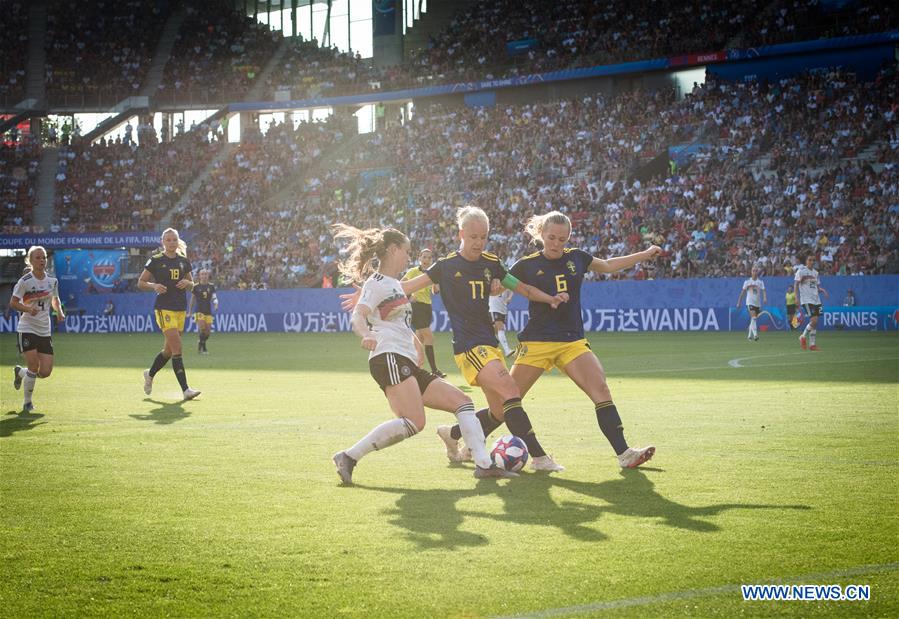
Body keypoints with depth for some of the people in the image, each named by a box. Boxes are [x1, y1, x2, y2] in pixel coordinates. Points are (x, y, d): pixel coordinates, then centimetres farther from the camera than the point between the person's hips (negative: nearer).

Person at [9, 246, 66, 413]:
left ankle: (20, 372, 32)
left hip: (45, 331, 5)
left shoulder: (52, 280, 4)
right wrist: (28, 308, -26)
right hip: (27, 329, -5)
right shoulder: (25, 281, -10)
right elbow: (13, 303, -8)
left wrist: (59, 311, 0)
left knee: (45, 372, -1)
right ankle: (27, 402, 7)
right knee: (33, 366, -15)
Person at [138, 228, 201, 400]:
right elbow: (140, 283, 2)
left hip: (180, 308, 6)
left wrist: (187, 283, -4)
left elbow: (191, 285, 19)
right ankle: (185, 389, -18)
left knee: (170, 349, 13)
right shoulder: (156, 260, -2)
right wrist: (154, 286, -16)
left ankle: (150, 374, 39)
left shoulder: (184, 261, 11)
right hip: (164, 307, -6)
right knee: (177, 347, -16)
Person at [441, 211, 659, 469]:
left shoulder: (576, 258, 8)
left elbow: (608, 265, 26)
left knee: (600, 389, -16)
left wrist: (645, 254, 29)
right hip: (536, 342, -3)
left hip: (573, 342, 3)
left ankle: (624, 454, -17)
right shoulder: (527, 265, -3)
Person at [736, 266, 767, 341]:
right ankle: (755, 335, -29)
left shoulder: (760, 282, 7)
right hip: (750, 302, -3)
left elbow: (763, 291, -5)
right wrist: (739, 302, 8)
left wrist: (765, 298, -25)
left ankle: (749, 336, 23)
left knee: (753, 320, 10)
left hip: (758, 303, 3)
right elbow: (742, 292, 8)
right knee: (753, 318, -20)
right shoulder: (747, 282, 4)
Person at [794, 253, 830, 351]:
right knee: (814, 320, -16)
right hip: (806, 300, -6)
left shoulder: (815, 272, 15)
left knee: (814, 322, 3)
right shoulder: (801, 271, -4)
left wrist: (823, 290, 1)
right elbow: (796, 285, -3)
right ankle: (803, 337, 4)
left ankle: (812, 344, 9)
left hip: (816, 300, 6)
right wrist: (797, 298, -13)